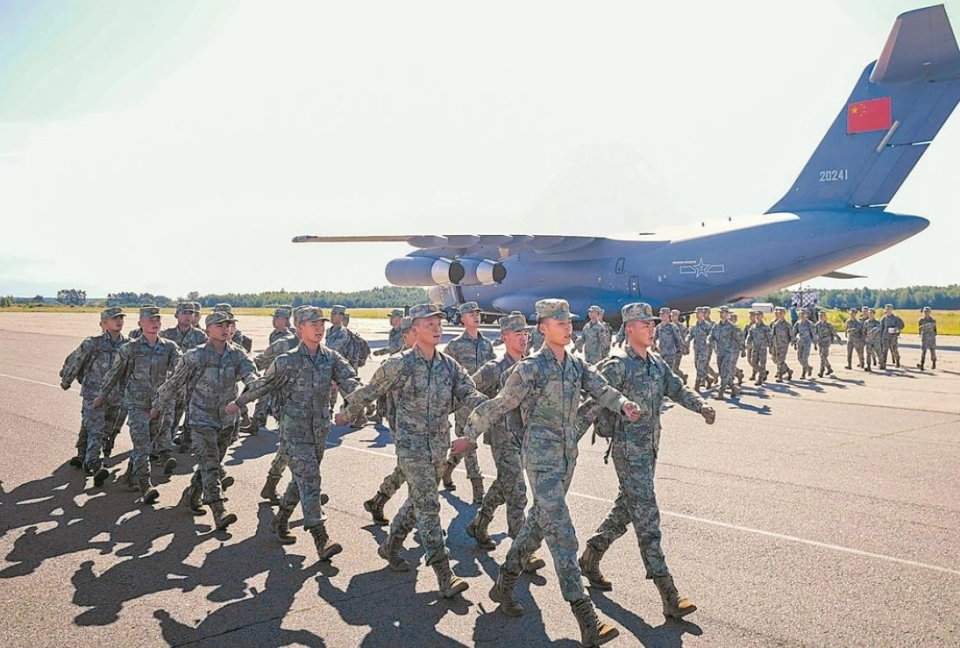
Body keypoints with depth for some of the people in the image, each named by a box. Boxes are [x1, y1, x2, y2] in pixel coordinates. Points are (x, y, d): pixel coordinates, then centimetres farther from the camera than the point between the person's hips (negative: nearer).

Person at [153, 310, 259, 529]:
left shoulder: (237, 354, 0)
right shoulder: (195, 356, -10)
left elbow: (249, 371, -17)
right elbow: (174, 383, 0)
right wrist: (158, 406, 8)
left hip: (227, 419, 5)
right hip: (202, 418, -5)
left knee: (212, 463, 17)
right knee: (209, 464, -12)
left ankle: (192, 495, 39)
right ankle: (219, 512, -16)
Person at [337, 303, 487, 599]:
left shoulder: (450, 365, 4)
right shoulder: (399, 364, -9)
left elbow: (469, 395, -4)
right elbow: (370, 392, 2)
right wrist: (347, 414, 13)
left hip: (439, 446, 6)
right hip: (411, 444, -6)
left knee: (419, 501, 18)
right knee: (428, 505, -10)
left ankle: (390, 546, 40)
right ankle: (444, 576, -7)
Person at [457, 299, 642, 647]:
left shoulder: (577, 365, 8)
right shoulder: (531, 368, -11)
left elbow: (601, 390, -6)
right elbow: (499, 405, -5)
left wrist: (624, 404, -27)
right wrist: (469, 436, 3)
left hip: (567, 456, 8)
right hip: (541, 457, -7)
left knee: (539, 521, 17)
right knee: (561, 532, -10)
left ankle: (504, 584, 36)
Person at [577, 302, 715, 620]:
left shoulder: (657, 364, 9)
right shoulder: (618, 367, -15)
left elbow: (677, 390, 11)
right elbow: (592, 406, -16)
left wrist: (702, 406, -9)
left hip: (650, 449, 9)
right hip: (628, 450, -9)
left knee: (626, 509, 18)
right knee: (647, 518, -6)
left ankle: (590, 558, 35)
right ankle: (668, 594, -1)